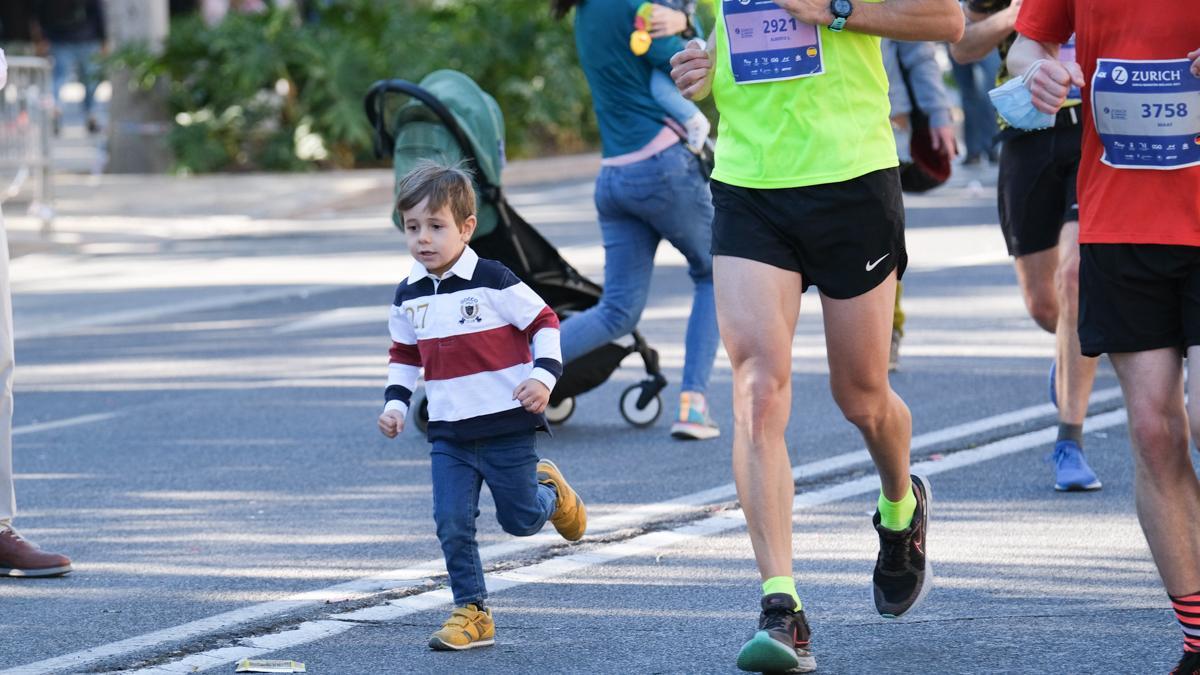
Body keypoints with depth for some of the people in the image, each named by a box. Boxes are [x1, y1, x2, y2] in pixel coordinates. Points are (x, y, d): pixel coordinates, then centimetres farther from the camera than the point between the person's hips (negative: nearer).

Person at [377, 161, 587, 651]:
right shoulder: (409, 296, 5)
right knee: (452, 524, -6)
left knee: (520, 520, 6)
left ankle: (551, 492, 39)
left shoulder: (493, 282, -12)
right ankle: (471, 612, 4)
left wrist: (543, 375, -20)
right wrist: (395, 403, 5)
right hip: (448, 433, 4)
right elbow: (404, 355, 18)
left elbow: (543, 324, -7)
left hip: (507, 426, -4)